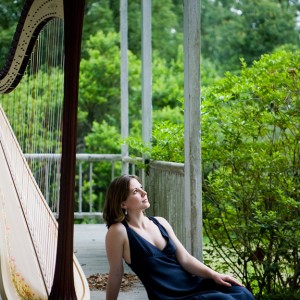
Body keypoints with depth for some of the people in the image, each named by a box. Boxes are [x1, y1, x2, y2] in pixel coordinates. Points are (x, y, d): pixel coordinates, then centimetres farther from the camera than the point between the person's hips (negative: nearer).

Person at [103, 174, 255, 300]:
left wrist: (214, 275, -7)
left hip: (191, 284, 6)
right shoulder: (119, 231, -9)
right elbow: (116, 275, -2)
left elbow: (185, 258, 6)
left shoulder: (160, 222, 10)